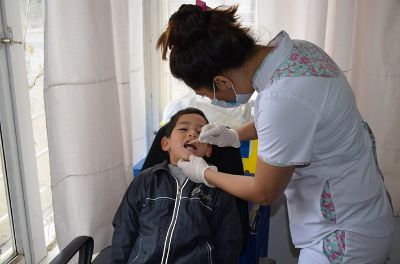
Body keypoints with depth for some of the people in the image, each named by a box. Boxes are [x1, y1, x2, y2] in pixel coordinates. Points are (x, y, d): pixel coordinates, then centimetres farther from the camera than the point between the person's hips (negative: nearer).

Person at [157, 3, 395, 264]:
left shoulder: (282, 98, -35)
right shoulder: (295, 48, -9)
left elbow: (264, 193, -18)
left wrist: (204, 174, -3)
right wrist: (234, 135, 5)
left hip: (344, 236, -8)